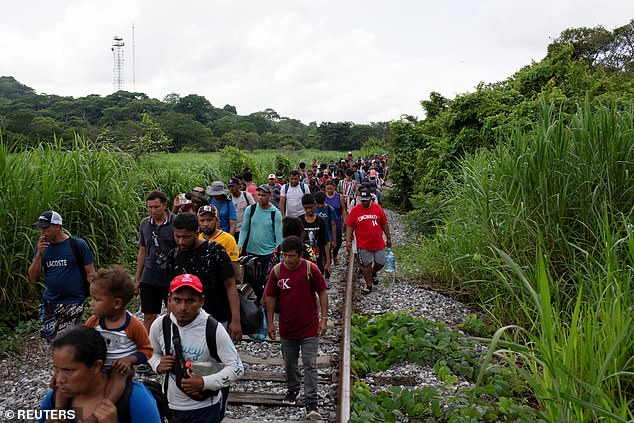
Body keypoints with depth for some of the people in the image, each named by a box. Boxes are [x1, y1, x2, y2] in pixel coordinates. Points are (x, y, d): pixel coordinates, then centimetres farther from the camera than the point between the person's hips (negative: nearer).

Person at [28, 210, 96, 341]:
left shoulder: (77, 244, -7)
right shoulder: (42, 247, 7)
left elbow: (90, 273, -4)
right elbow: (33, 278, 5)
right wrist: (39, 254, -9)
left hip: (73, 302, -5)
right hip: (48, 302, 5)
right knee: (50, 339, 9)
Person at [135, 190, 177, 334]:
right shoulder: (144, 224, 6)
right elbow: (142, 252, 14)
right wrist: (137, 280, 14)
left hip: (172, 279, -4)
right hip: (149, 279, 4)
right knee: (148, 317, 10)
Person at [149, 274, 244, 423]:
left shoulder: (214, 329, -21)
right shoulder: (159, 325, -9)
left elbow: (237, 368, -16)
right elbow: (153, 354, 11)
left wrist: (204, 382, -25)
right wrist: (158, 366, -11)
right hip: (170, 405, 4)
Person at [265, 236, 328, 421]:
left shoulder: (311, 269, -13)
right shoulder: (277, 270, -7)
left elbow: (322, 293, -5)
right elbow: (271, 297, 2)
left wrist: (324, 318, -9)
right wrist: (270, 322, -1)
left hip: (309, 328, -3)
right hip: (287, 328, 3)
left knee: (310, 364, -2)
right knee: (289, 363, 19)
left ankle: (311, 404, 4)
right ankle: (293, 390, 43)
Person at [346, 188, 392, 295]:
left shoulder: (377, 208, 0)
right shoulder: (355, 210, -4)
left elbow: (384, 224, 8)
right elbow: (349, 226, -1)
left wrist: (388, 238, 10)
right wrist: (348, 241, -8)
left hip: (378, 243, 2)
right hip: (363, 245, -2)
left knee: (381, 263, 7)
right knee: (366, 265, 2)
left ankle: (373, 272, 39)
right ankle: (369, 285, 19)